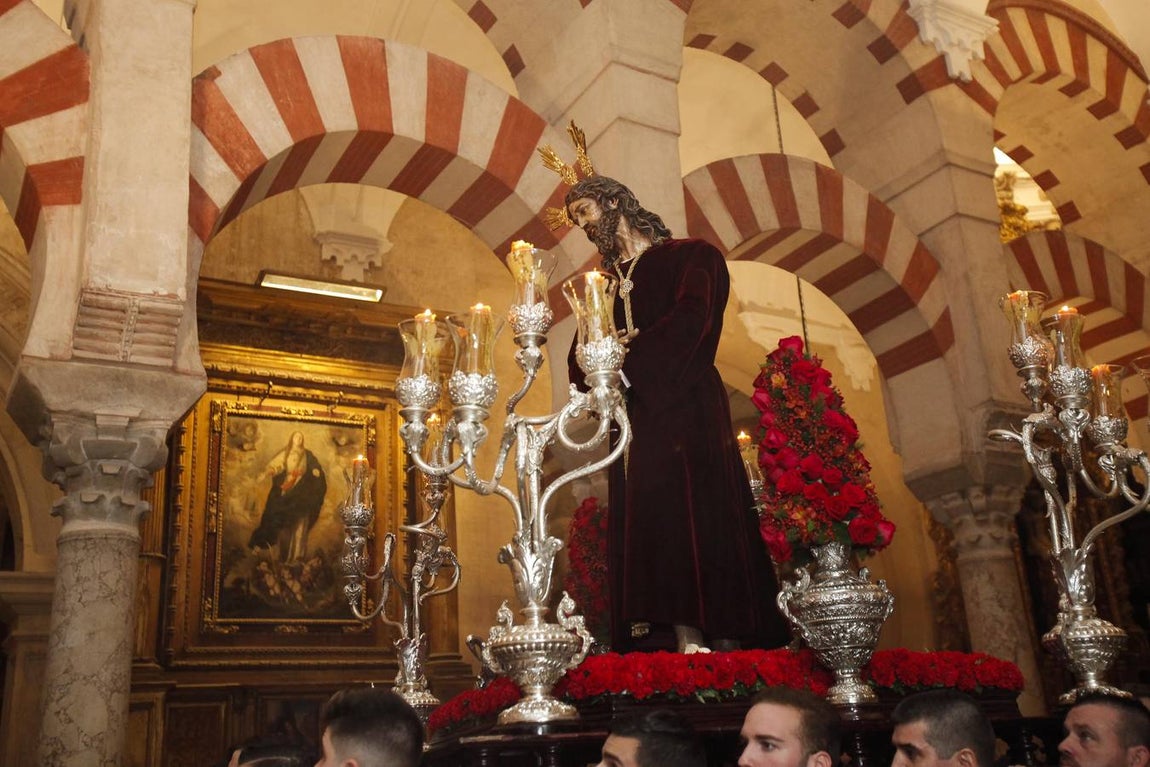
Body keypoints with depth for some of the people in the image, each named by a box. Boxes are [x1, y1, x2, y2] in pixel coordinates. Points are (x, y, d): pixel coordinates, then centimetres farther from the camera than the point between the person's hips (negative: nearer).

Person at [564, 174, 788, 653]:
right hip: (636, 422, 6)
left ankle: (726, 648, -15)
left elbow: (690, 319, -9)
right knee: (647, 526, -5)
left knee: (696, 519, -15)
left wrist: (627, 365, -13)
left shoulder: (689, 256, 10)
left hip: (684, 411, -5)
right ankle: (688, 643, -7)